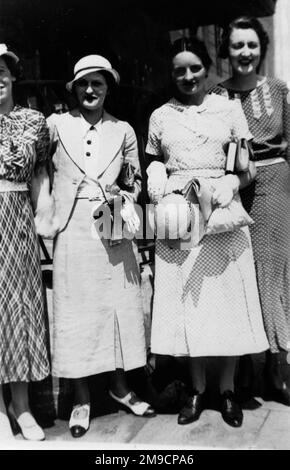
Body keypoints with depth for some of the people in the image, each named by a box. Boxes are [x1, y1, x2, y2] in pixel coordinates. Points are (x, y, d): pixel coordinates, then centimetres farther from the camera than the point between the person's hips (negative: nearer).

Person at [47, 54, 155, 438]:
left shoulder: (123, 131, 9)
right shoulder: (55, 125, 4)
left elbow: (136, 180, 16)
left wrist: (125, 199, -3)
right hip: (72, 231, -2)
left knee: (120, 306, 7)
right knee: (75, 312, 3)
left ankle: (119, 385, 27)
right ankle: (81, 398, 19)